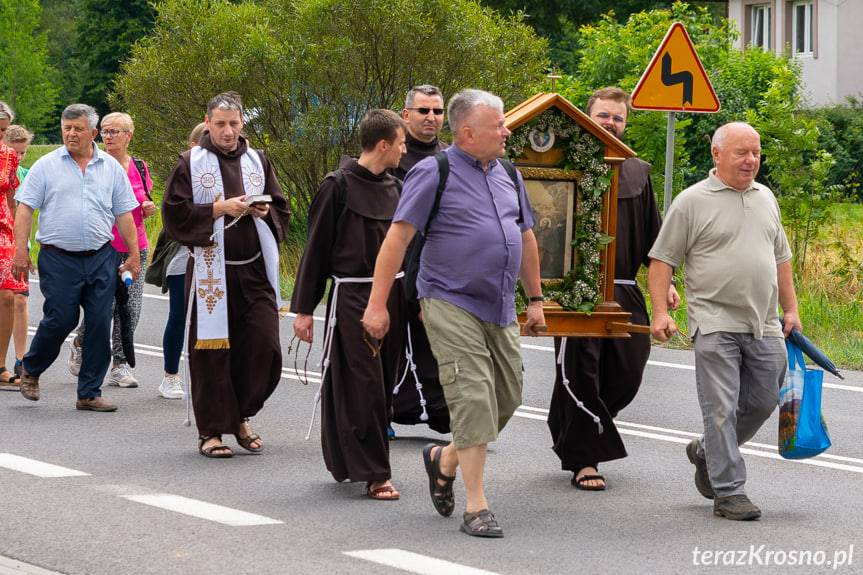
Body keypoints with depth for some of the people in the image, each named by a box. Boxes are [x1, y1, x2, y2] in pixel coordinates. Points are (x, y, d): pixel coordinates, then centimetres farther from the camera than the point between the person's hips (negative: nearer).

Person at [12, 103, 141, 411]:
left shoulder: (111, 167, 9)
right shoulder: (46, 166, 2)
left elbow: (124, 214, 12)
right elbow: (25, 209, 0)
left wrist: (134, 255, 8)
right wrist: (20, 251, -9)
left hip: (101, 259, 3)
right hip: (58, 259, -3)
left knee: (100, 325, 0)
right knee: (60, 320, -5)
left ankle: (89, 393, 8)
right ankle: (30, 369, 22)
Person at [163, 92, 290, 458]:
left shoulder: (257, 161, 11)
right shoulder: (191, 163, 0)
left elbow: (281, 209, 17)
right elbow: (175, 214, -5)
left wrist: (264, 212, -6)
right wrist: (219, 209, -15)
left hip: (254, 270, 3)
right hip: (210, 272, -3)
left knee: (264, 346, -3)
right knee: (211, 352, -2)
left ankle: (241, 416, 17)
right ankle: (211, 430, 8)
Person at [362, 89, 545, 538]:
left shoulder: (507, 176, 13)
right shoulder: (435, 173, -8)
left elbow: (526, 237, 23)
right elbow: (398, 236, -11)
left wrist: (535, 299, 22)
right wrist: (377, 304, -15)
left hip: (500, 310, 7)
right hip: (452, 304, -7)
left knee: (507, 398, 8)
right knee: (473, 399, -12)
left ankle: (444, 460, 32)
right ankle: (476, 508, -6)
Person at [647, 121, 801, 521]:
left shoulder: (766, 199, 15)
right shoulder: (692, 202, -3)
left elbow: (780, 258, 23)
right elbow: (662, 260, -3)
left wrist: (790, 309, 17)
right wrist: (660, 312, -13)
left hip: (763, 326, 6)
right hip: (716, 325, -6)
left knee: (762, 403, 9)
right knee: (721, 409, -6)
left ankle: (708, 452, 32)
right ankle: (729, 493, -3)